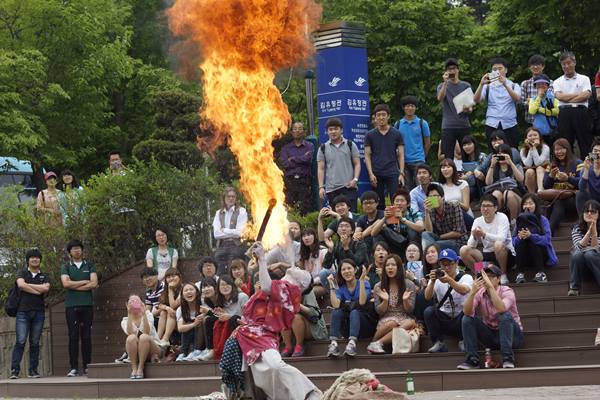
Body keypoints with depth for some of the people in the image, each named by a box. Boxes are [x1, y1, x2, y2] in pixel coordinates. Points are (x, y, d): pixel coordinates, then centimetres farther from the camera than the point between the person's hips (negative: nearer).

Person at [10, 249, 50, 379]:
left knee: (35, 343, 3)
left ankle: (33, 370, 5)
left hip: (38, 312, 2)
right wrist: (38, 291, -7)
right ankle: (14, 370, -12)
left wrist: (28, 285, -5)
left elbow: (46, 288, -6)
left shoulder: (44, 276, 14)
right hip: (23, 311, -2)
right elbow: (21, 285, -11)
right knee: (20, 341, -10)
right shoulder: (22, 273, 9)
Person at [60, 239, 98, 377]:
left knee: (86, 336, 0)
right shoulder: (65, 267, 10)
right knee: (73, 337, -4)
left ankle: (87, 366, 3)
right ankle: (74, 368, -3)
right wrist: (85, 282, -3)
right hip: (71, 305, -1)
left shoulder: (89, 266, 12)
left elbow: (94, 283, -2)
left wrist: (75, 286, -5)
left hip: (87, 305, 1)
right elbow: (66, 283, -7)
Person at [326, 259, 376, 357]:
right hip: (348, 329, 3)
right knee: (336, 312, -24)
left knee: (354, 312, -32)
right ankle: (333, 343, -42)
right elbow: (336, 305, -15)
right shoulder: (340, 288, 4)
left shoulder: (365, 284, -4)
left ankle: (352, 343, -55)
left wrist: (361, 280, -24)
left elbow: (362, 302, -23)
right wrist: (332, 286, -13)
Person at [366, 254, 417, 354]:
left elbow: (409, 310, 2)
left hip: (404, 319, 1)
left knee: (411, 323, -36)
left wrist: (405, 300, -19)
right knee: (391, 324, -37)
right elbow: (379, 311, 2)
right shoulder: (379, 287, 4)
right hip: (386, 320, -1)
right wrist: (385, 300, -17)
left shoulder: (409, 285, 3)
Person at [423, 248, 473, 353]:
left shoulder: (466, 277, -4)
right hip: (443, 319, 2)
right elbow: (427, 297, -13)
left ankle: (463, 342, -8)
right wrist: (432, 281, -32)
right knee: (429, 311, -26)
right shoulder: (436, 278, 4)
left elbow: (464, 290, -29)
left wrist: (449, 280, -46)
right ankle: (439, 343, -13)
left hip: (460, 320, -2)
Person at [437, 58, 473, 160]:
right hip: (448, 126, -1)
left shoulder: (466, 86, 10)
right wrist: (445, 82, -23)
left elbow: (471, 107, 8)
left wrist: (468, 109, -15)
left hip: (464, 126, 1)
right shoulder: (442, 86, 8)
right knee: (447, 158, -5)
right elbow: (440, 98, -13)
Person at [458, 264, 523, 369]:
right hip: (490, 336, 4)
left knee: (505, 315, -33)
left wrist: (491, 287, -43)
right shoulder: (479, 293, -3)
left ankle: (508, 358, -33)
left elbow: (501, 309, -37)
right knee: (467, 319, -15)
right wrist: (472, 292, -36)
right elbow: (467, 312, -20)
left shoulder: (507, 292, -14)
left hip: (512, 335, -4)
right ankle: (472, 359, -16)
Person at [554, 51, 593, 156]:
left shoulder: (584, 79, 10)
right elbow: (559, 96, -4)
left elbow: (586, 95, -6)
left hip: (580, 112, -1)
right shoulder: (558, 82, 14)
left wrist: (567, 98, -5)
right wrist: (578, 94, -5)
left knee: (585, 145, -3)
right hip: (564, 113, 1)